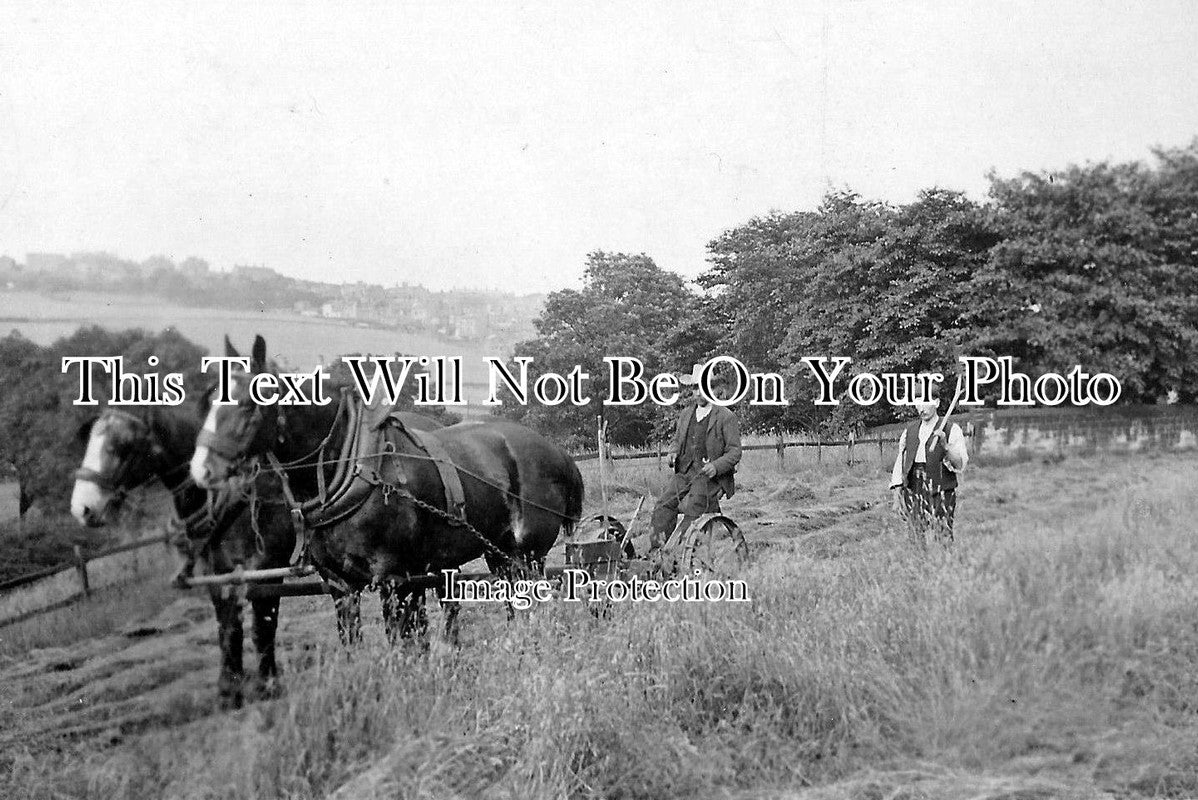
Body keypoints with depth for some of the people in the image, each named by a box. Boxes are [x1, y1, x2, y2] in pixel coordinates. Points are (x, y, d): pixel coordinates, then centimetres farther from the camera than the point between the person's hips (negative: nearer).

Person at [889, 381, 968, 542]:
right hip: (913, 490, 4)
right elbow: (900, 460, 16)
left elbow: (961, 464, -6)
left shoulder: (951, 430, 1)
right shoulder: (910, 429, 14)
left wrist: (945, 446, -22)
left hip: (940, 491, -4)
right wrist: (897, 489, 8)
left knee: (943, 537, -10)